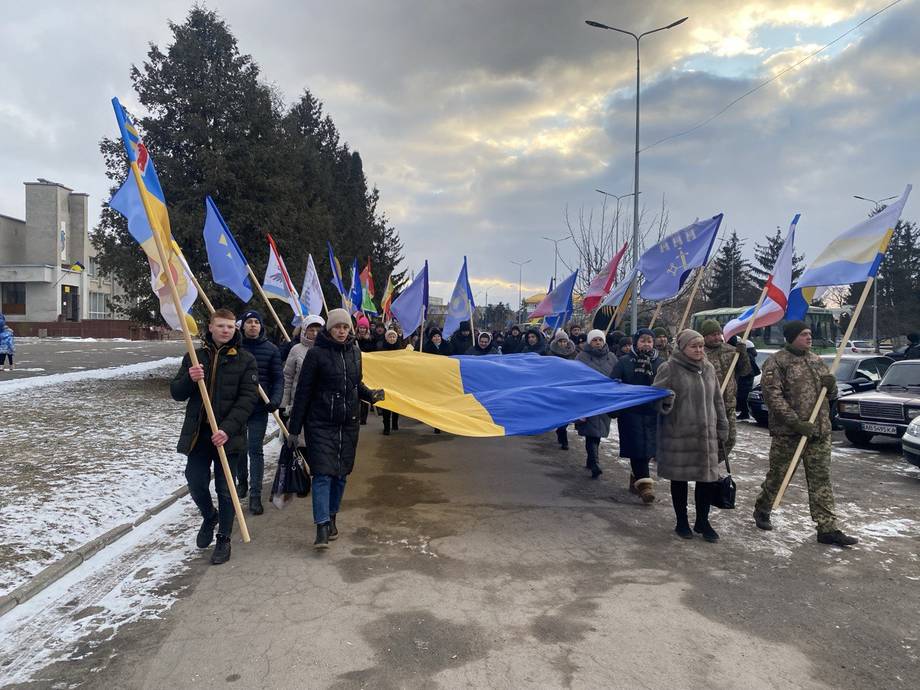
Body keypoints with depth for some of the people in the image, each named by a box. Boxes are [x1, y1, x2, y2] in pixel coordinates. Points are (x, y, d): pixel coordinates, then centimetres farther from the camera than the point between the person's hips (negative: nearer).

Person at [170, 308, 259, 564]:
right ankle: (209, 517, 40)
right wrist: (189, 379, -17)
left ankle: (224, 540, 21)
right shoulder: (195, 356, 6)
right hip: (197, 434, 3)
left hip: (228, 436, -3)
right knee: (196, 483, 8)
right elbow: (177, 394, 6)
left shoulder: (245, 360, -3)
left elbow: (248, 399, -10)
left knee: (225, 489, 4)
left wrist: (228, 429, -22)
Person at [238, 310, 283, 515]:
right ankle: (242, 482, 37)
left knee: (255, 450, -2)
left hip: (259, 407, -1)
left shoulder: (271, 349, -1)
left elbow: (278, 377, -2)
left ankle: (255, 495, 2)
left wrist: (275, 399, -17)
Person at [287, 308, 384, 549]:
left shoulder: (355, 352, 6)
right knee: (323, 473, -8)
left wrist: (371, 395, -3)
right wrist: (294, 428, -8)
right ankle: (322, 528, -7)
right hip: (321, 423, -5)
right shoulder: (316, 353, -9)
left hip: (348, 423, 5)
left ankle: (331, 518, 26)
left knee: (341, 473, 10)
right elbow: (303, 392, -8)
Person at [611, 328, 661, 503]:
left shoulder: (659, 364, 8)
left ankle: (636, 478, 27)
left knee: (647, 448, 9)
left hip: (652, 412, 3)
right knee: (637, 447, -7)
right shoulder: (624, 362, 2)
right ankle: (644, 483, -7)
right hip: (630, 412, -3)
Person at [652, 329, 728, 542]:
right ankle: (681, 522, 23)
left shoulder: (708, 369, 12)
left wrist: (722, 427, 18)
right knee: (680, 479, 6)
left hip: (706, 435, 5)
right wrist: (665, 401, -29)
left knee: (707, 477, 6)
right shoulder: (669, 368, -6)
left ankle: (702, 521, 25)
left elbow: (717, 400, 19)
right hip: (678, 435, -5)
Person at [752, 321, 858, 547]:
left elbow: (832, 395, 22)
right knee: (777, 475, 7)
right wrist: (796, 423, -22)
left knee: (821, 480, 6)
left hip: (820, 433, 6)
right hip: (787, 434, -6)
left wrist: (831, 385, -4)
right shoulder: (776, 363, -7)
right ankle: (762, 510, 29)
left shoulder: (817, 360, 14)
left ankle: (827, 528, 10)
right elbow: (773, 396, -16)